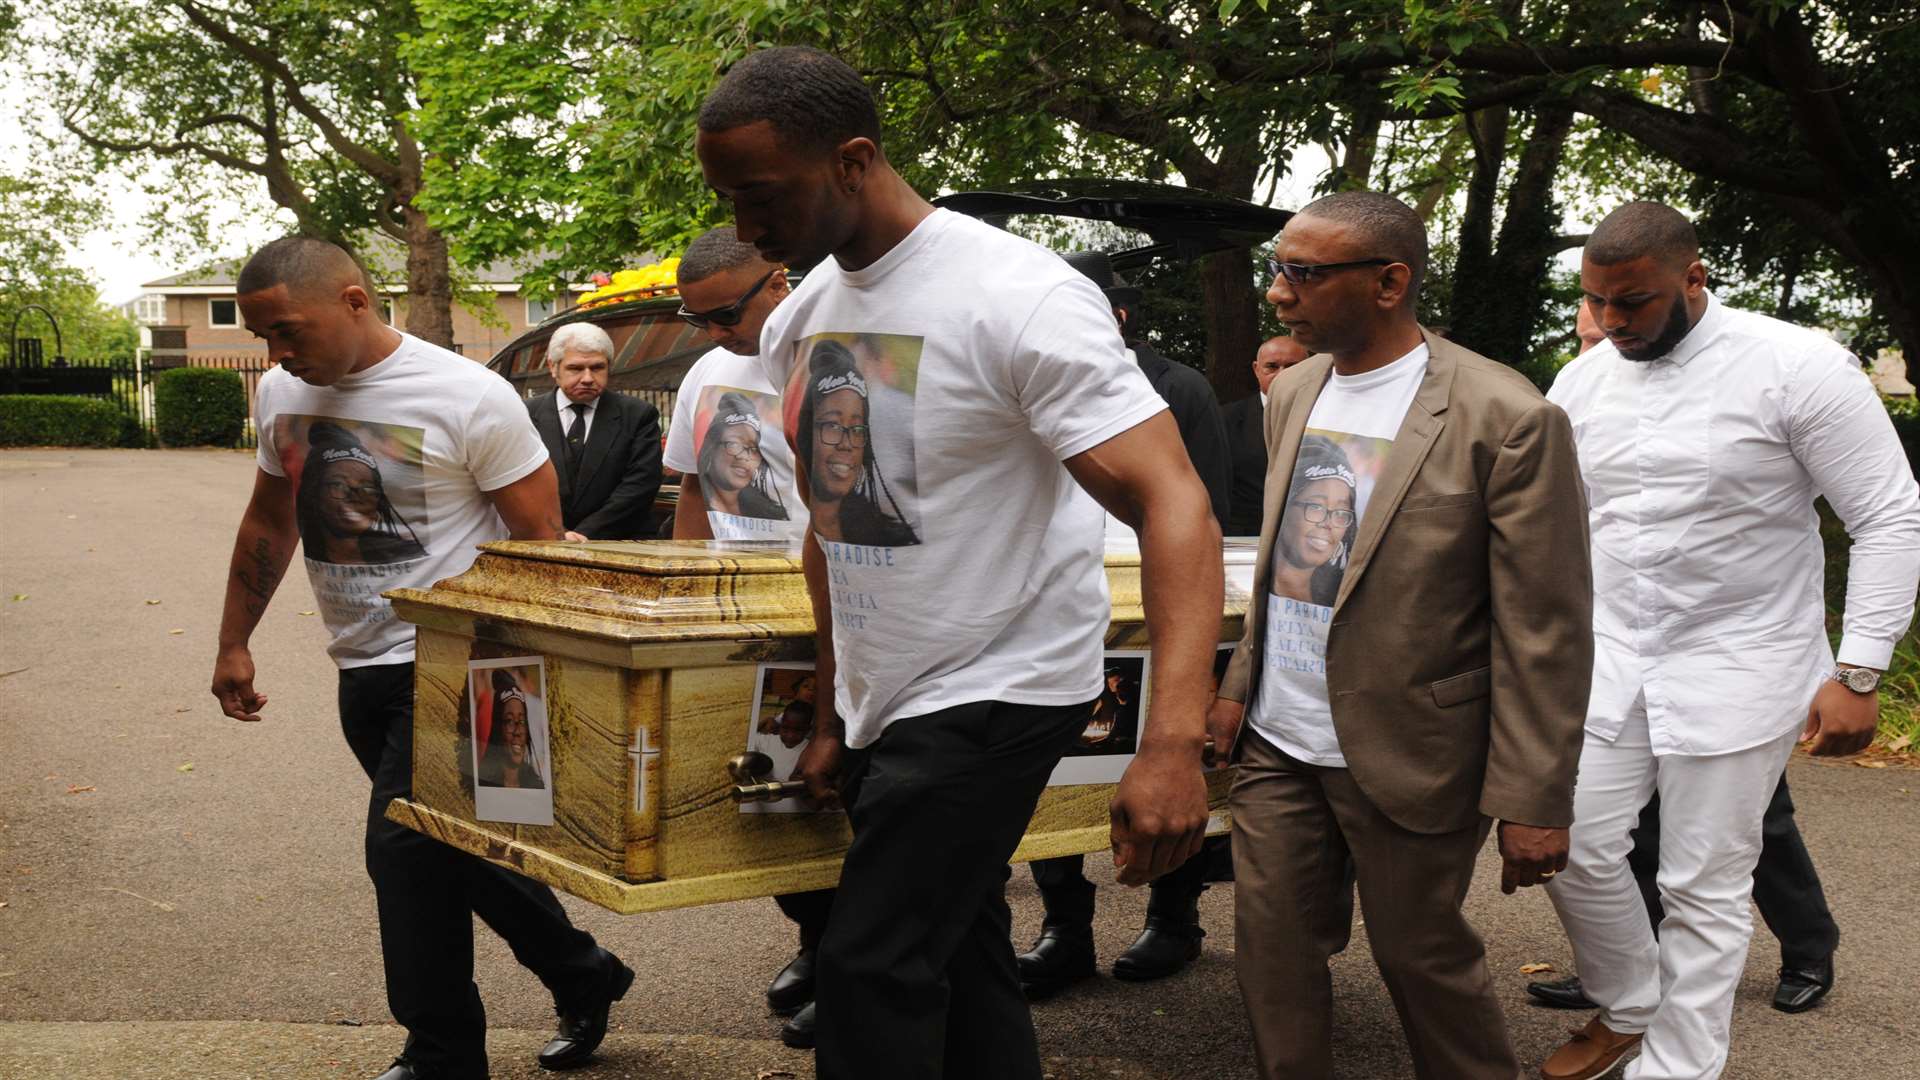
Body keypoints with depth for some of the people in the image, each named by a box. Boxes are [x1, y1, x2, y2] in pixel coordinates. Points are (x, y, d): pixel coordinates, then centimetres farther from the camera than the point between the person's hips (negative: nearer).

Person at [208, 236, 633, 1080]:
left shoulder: (469, 398, -15)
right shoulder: (281, 395, 4)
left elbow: (541, 541, -12)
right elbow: (268, 524, 18)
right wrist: (234, 644, 18)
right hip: (361, 670, 7)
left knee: (406, 851, -10)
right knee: (455, 852, 14)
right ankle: (583, 981, 31)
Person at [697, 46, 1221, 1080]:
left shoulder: (1015, 297, -20)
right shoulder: (798, 322, 4)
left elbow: (1173, 504, -25)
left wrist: (1173, 742, -37)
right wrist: (833, 716, 13)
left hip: (996, 689, -7)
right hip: (884, 704, 7)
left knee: (869, 973, -6)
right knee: (960, 958, 16)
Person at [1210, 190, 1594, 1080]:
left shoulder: (1505, 419, -16)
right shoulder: (1293, 390, 6)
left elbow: (1545, 632, -15)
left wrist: (1533, 799, -14)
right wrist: (1240, 683, 11)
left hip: (1403, 760, -6)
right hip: (1278, 742, 6)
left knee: (1422, 959, 11)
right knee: (1272, 955, 11)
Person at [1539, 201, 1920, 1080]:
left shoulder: (1798, 367, -13)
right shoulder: (1582, 382, 2)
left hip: (1737, 672, -4)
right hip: (1608, 661, 5)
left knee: (1705, 885, 3)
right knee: (1579, 850, 4)